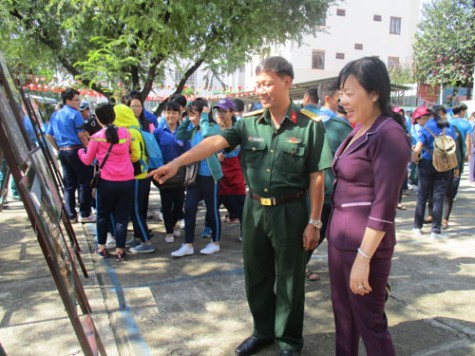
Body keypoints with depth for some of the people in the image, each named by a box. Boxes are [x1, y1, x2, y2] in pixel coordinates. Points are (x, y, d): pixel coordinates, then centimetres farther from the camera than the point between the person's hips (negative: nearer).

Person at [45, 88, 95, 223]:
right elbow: (82, 135, -13)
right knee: (84, 183, 0)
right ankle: (85, 214, 2)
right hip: (76, 150, -7)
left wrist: (59, 149, 19)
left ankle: (71, 215, 14)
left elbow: (49, 135, 15)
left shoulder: (55, 115, 14)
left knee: (69, 185, 11)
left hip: (62, 152, 7)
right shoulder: (75, 114, -8)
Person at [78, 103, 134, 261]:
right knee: (122, 217, 8)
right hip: (127, 181, 2)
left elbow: (88, 161, 7)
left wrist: (80, 151, 26)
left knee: (103, 215, 17)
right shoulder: (125, 132, 2)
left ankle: (102, 247, 25)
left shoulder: (97, 137, -5)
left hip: (107, 182, -2)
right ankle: (119, 250, 11)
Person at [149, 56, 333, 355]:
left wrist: (314, 221, -8)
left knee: (289, 279, 10)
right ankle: (264, 331, 40)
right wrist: (177, 162, -27)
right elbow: (215, 142, -13)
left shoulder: (310, 125, -9)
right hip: (254, 209, 4)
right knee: (257, 276, 17)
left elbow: (317, 177, -8)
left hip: (289, 211, -4)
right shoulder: (250, 122, 1)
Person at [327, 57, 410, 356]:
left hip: (365, 242, -8)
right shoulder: (359, 130, 10)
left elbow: (384, 206, -20)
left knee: (369, 322, 7)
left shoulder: (389, 135, -17)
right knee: (343, 314, 19)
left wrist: (363, 258, -20)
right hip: (339, 237, 8)